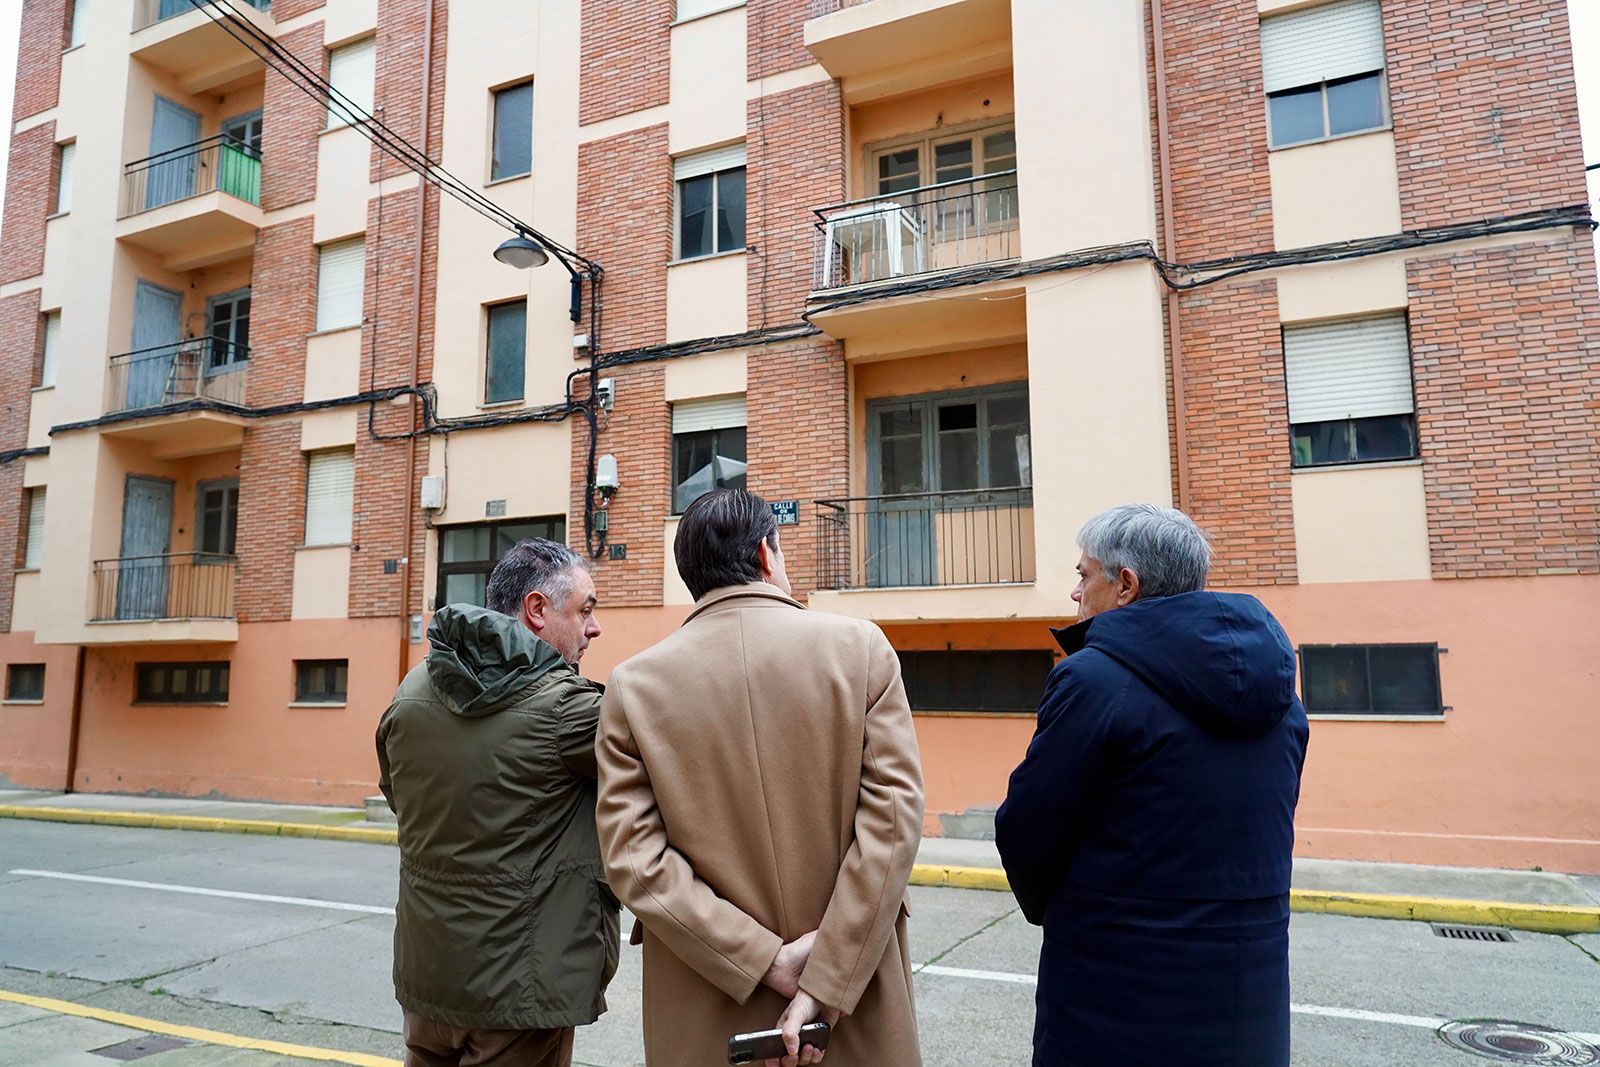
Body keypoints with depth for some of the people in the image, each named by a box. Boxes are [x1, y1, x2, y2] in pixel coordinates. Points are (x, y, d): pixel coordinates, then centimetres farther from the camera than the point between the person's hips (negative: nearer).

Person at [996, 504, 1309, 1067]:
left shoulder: (1093, 679, -19)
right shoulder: (1278, 688, 4)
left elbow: (1025, 834, -12)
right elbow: (1262, 830, 9)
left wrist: (1046, 909, 7)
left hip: (1119, 1005, -6)